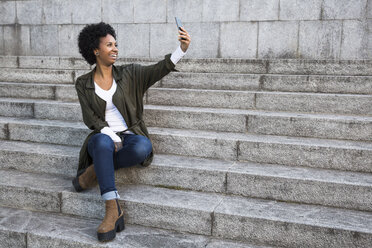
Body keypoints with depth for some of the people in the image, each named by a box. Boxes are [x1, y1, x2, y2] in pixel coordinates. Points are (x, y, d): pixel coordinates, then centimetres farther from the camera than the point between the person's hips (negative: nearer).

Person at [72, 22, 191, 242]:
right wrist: (113, 138, -16)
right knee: (103, 143, -39)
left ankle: (96, 170, -16)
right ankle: (113, 210, -38)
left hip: (129, 135, 1)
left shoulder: (129, 74, 5)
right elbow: (91, 119, 0)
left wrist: (182, 49, -27)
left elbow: (160, 69, -10)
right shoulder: (83, 84, 6)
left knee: (143, 147, -36)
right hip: (102, 137, 0)